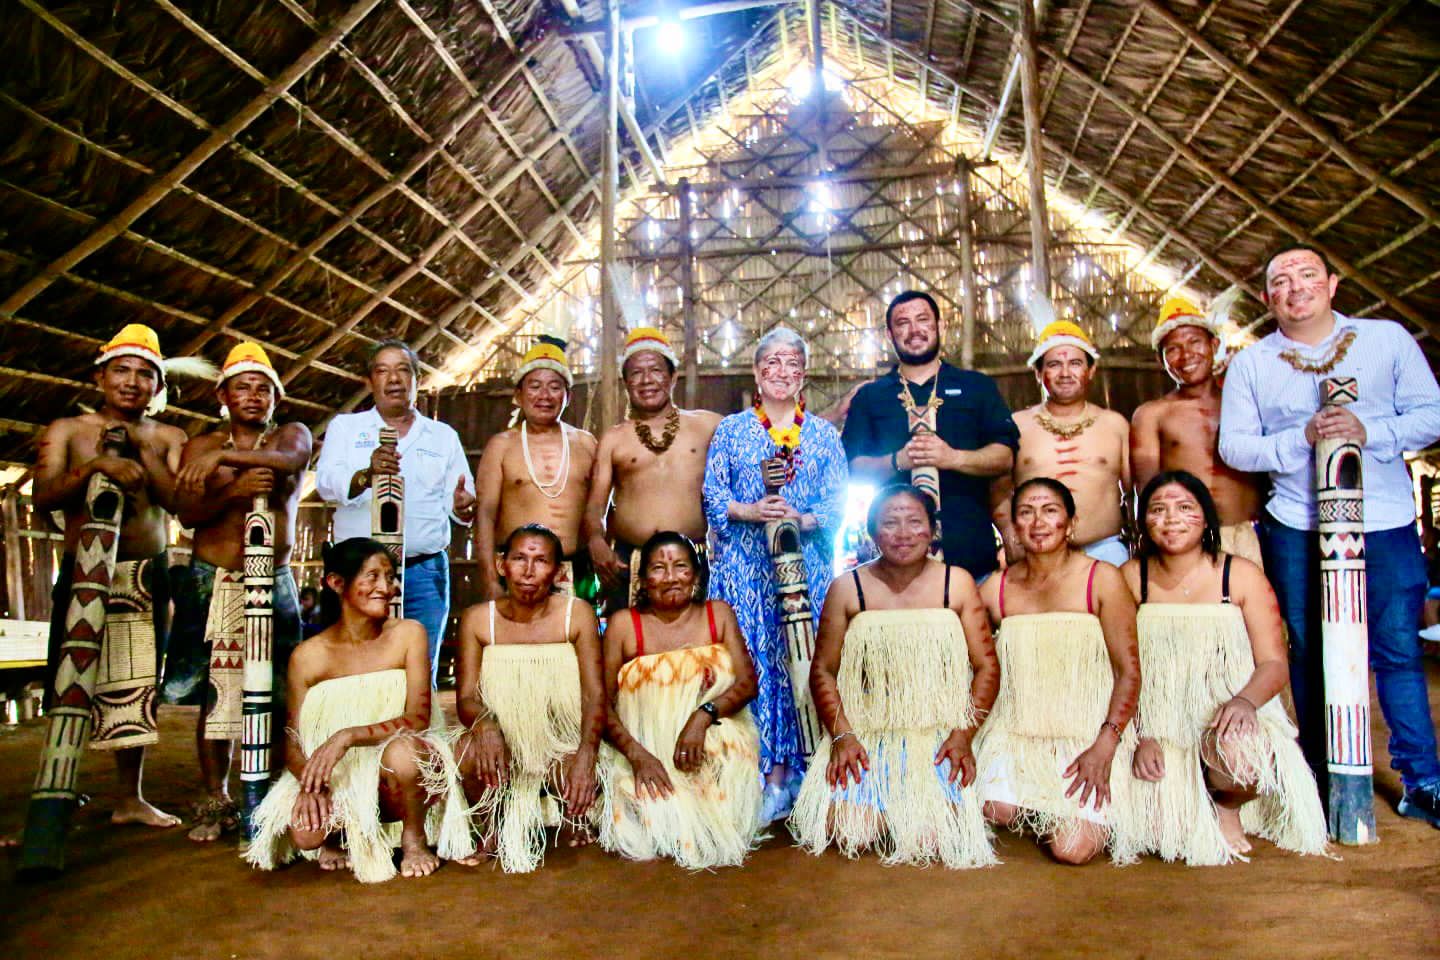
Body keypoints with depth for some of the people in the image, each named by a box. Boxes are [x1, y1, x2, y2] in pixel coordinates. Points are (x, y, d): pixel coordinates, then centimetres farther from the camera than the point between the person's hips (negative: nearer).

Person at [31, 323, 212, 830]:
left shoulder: (168, 438, 8)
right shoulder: (68, 430, 5)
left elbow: (182, 503, -6)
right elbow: (43, 496, -8)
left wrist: (141, 448, -11)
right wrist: (96, 465, -23)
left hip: (146, 577, 2)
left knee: (134, 688, 6)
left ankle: (131, 798, 15)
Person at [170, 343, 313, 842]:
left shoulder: (292, 435, 9)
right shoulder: (202, 445, 12)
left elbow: (290, 458, -16)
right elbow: (186, 512, -1)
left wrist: (226, 456, -25)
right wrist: (233, 490, -18)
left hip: (274, 581, -1)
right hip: (212, 583, 1)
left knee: (279, 694, -4)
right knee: (213, 693, 0)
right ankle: (215, 802, 9)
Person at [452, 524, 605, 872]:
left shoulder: (576, 614, -5)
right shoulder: (477, 619, -1)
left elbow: (595, 694, -11)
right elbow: (465, 698, -5)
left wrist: (586, 755, -29)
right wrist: (485, 726, -30)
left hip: (563, 744, -1)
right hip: (504, 748, 1)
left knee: (578, 780, -32)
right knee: (467, 751, -30)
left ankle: (574, 821, 8)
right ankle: (492, 829, 3)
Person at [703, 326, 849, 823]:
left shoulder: (823, 434, 12)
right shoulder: (731, 430, 10)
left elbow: (839, 501, 5)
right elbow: (712, 493, 3)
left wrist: (802, 520, -13)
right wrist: (752, 512, -14)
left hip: (806, 563, 1)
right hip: (745, 564, -1)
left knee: (801, 660, -2)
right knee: (751, 659, -4)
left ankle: (785, 769, 8)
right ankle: (767, 772, 5)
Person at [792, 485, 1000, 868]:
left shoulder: (957, 583, 3)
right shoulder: (847, 588, 3)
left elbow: (987, 666, 3)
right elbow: (823, 670, 3)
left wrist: (964, 735, -8)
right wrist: (841, 736, -9)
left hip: (938, 737, 0)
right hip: (866, 736, 1)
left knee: (929, 837, -19)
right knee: (850, 833, -16)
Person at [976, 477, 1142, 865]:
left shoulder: (1102, 580, -5)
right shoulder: (995, 588, 4)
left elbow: (1129, 672, -6)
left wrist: (1104, 747, -15)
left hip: (1088, 736, -3)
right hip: (1016, 734, 3)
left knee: (1072, 849, -17)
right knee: (994, 810, -21)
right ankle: (1043, 811, 14)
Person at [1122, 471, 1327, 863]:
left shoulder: (1241, 575, 0)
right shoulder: (1131, 578, 2)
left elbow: (1275, 664, -2)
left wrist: (1245, 700, -24)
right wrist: (1139, 737, -13)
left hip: (1231, 718, 0)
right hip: (1160, 732, 1)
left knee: (1237, 754, -37)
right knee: (1163, 832, -22)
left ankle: (1227, 805, 1)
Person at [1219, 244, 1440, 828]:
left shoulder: (1388, 339, 6)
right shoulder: (1250, 364, 6)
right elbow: (1233, 446, -1)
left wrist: (1370, 431, -15)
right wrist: (1302, 438, -15)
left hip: (1385, 522, 0)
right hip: (1296, 527, 0)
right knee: (1310, 652, 7)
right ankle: (1321, 777, 20)